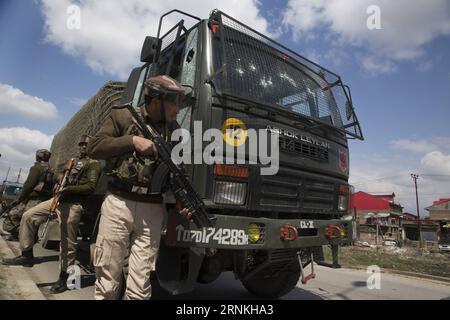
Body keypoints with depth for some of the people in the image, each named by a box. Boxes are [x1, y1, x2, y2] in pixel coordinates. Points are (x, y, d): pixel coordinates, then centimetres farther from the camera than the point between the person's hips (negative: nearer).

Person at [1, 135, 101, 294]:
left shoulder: (93, 164, -3)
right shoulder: (73, 161, 22)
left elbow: (91, 186, -13)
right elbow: (62, 173, 29)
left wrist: (69, 189, -19)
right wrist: (60, 176, 6)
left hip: (74, 204, -8)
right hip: (58, 199, 8)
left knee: (67, 242, -3)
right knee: (28, 216, 2)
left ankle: (64, 277, 10)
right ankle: (27, 255, 12)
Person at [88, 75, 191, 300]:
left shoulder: (175, 130, 12)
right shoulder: (123, 117, 6)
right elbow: (94, 148, -1)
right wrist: (133, 140, -12)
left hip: (152, 211, 2)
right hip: (118, 205, -1)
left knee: (140, 286, 5)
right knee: (108, 278, 7)